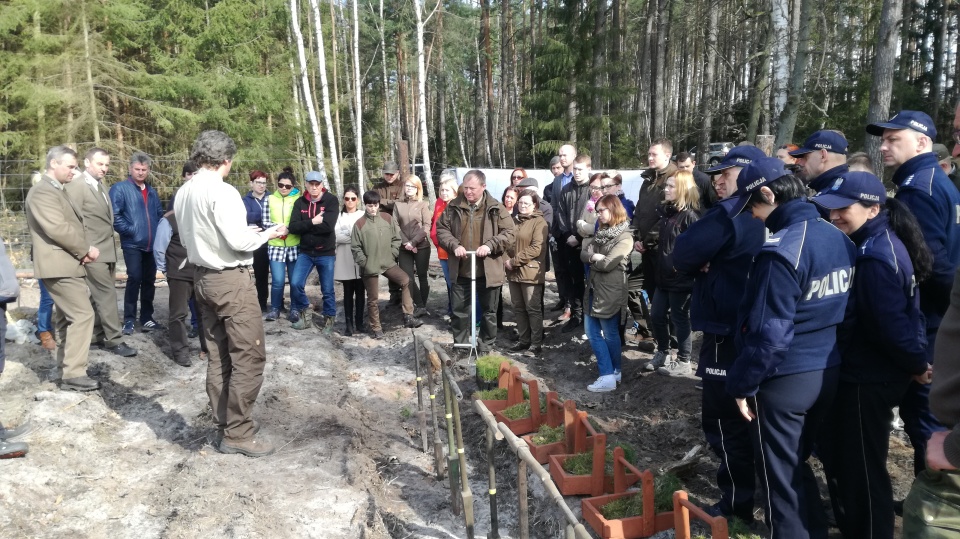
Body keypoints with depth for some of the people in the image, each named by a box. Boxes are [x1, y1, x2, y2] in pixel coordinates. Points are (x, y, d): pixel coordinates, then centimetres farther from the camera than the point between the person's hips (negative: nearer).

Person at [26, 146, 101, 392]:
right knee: (82, 315, -12)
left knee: (68, 318, 14)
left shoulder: (56, 190, 20)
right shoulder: (42, 192, -13)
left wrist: (82, 251, 3)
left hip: (66, 264, 11)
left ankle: (66, 370, 21)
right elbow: (57, 228, -23)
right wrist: (86, 248, -13)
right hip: (60, 265, -11)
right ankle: (73, 374, -8)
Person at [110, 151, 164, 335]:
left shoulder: (151, 191, 17)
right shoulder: (120, 188, -4)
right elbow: (114, 215, -13)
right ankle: (129, 320, 0)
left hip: (152, 244, 6)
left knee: (149, 281, 10)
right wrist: (129, 230, -15)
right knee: (134, 279, -8)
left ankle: (147, 318, 19)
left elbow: (160, 213, 22)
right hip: (132, 244, -6)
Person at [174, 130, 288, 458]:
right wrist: (268, 233, -3)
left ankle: (222, 427, 22)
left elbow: (191, 236, 15)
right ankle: (238, 434, 2)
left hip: (203, 277, 9)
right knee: (249, 357, -2)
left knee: (218, 356, 14)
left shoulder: (183, 194, 9)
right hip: (231, 279, -9)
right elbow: (239, 241, -21)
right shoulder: (222, 192, -17)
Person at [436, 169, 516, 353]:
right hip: (461, 271, 2)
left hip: (488, 271, -1)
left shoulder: (496, 208, -3)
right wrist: (454, 245, -12)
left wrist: (490, 245, -19)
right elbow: (441, 229, 5)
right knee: (459, 311, 10)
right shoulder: (453, 207, 2)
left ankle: (486, 347, 27)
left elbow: (509, 233, -5)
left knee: (489, 311, 11)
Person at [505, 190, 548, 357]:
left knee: (533, 309, 0)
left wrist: (514, 261, -16)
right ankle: (523, 340, 24)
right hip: (514, 272, 7)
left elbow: (536, 249, -17)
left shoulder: (539, 222, -7)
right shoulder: (515, 221, 15)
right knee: (518, 308, 13)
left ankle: (536, 344, 7)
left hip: (531, 272, -7)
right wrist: (507, 260, 0)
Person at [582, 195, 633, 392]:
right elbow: (583, 255, 5)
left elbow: (607, 264, -20)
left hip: (610, 292, -8)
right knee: (592, 332, 7)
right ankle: (609, 373, 12)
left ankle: (610, 375, 18)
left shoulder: (624, 237, -13)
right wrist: (595, 256, -14)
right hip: (594, 288, 8)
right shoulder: (601, 232, 14)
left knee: (610, 334, 5)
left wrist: (592, 259, -3)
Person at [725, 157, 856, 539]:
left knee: (780, 476, 10)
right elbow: (844, 311, 10)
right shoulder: (840, 238, 3)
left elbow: (768, 332, -22)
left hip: (784, 378, -8)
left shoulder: (780, 250, -22)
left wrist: (742, 383, -10)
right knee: (798, 464, 24)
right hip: (828, 371, 8)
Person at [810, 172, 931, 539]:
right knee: (838, 454, 22)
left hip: (869, 378, -10)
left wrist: (917, 364, -10)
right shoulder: (875, 245, 8)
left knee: (860, 465, 5)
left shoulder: (876, 257, -24)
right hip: (863, 371, 10)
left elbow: (890, 324, -24)